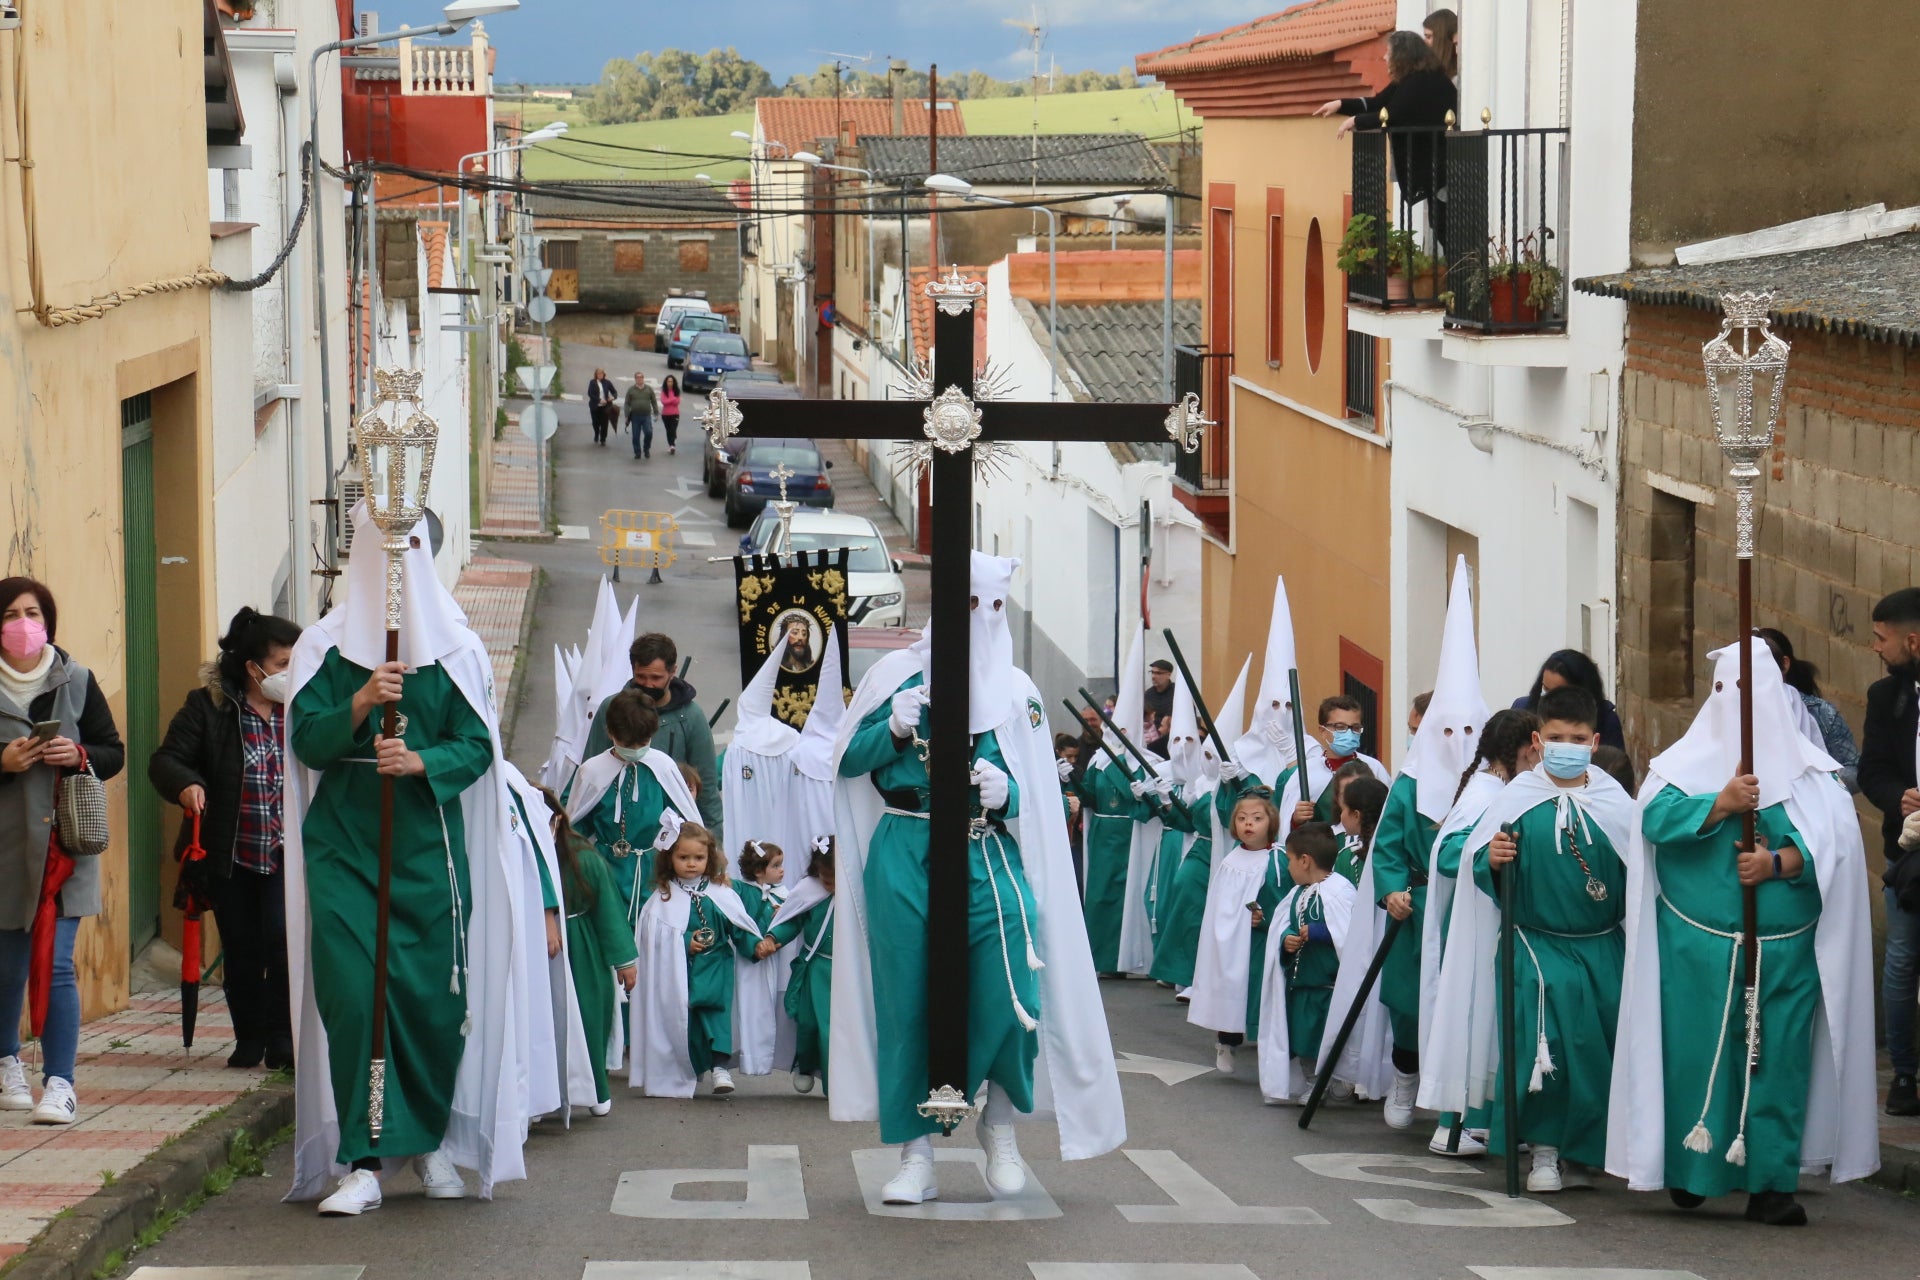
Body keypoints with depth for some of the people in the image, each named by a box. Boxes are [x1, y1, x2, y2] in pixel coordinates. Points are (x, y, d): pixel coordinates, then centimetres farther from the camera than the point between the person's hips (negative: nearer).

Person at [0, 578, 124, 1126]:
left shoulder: (76, 681, 4)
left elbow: (114, 753, 8)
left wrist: (79, 755, -11)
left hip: (64, 845, 0)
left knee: (58, 967, -8)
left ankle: (59, 1084, -7)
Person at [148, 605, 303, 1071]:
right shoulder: (208, 707, -6)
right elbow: (165, 761, -9)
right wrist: (185, 785, -31)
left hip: (287, 853, 0)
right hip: (229, 857, 0)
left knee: (282, 940, -13)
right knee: (241, 951, 8)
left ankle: (281, 1041, -1)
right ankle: (249, 1039, 24)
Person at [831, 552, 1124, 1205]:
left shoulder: (1015, 689, 11)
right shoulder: (897, 672, 10)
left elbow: (1040, 790, 10)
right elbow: (848, 762, 9)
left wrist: (1007, 790, -12)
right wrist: (893, 730, -9)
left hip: (987, 858, 0)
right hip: (902, 859, 0)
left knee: (1008, 995, -13)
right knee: (907, 998, -1)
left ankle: (1000, 1121, 13)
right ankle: (916, 1154, 8)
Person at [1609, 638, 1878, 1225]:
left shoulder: (1808, 767, 8)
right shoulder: (1687, 760, 9)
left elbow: (1835, 835, -5)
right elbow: (1655, 816, -8)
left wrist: (1779, 861, -19)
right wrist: (1721, 804, -20)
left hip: (1784, 948, 0)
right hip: (1698, 944, 0)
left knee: (1777, 1056, -4)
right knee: (1697, 1050, -1)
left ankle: (1771, 1184, -2)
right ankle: (1690, 1171, 13)